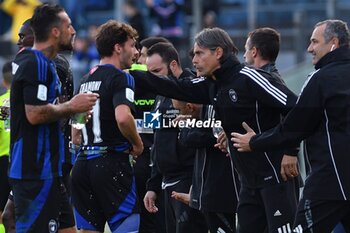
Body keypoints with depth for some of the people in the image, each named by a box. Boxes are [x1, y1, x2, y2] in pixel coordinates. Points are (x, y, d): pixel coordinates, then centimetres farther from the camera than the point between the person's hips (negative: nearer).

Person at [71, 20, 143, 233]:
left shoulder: (86, 79, 17)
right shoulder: (120, 78, -8)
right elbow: (123, 117, -25)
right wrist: (137, 144, -11)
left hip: (83, 163, 8)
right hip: (111, 163, -8)